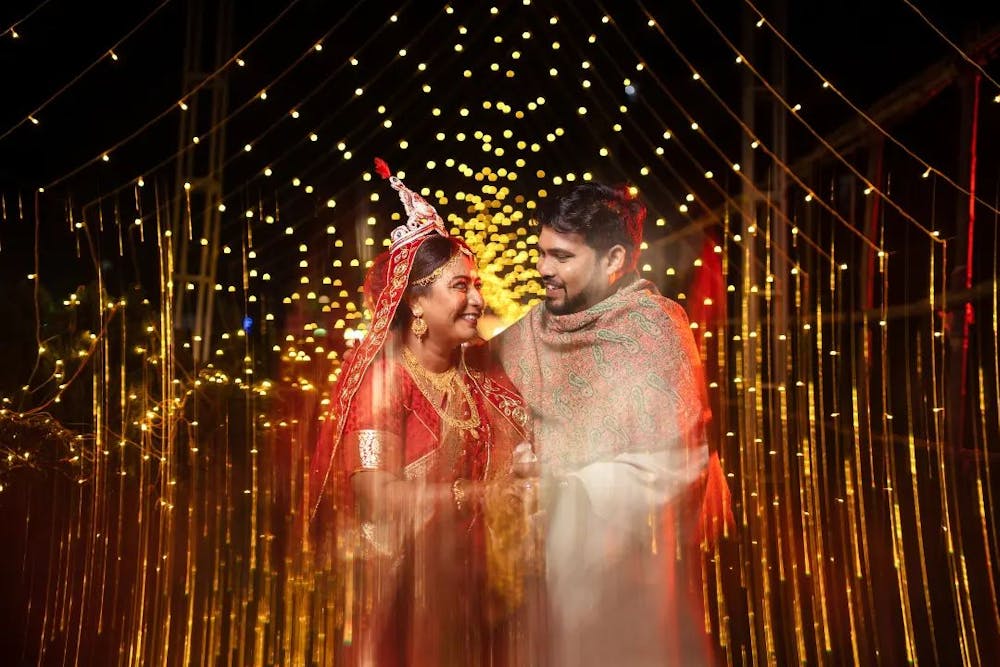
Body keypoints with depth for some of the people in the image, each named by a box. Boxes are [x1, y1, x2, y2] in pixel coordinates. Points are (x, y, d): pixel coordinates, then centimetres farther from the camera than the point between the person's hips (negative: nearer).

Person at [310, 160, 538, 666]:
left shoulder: (479, 386, 4)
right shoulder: (383, 375, -12)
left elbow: (512, 473, 6)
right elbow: (376, 495, -20)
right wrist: (484, 493, -16)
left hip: (468, 585, 5)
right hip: (401, 587, -5)